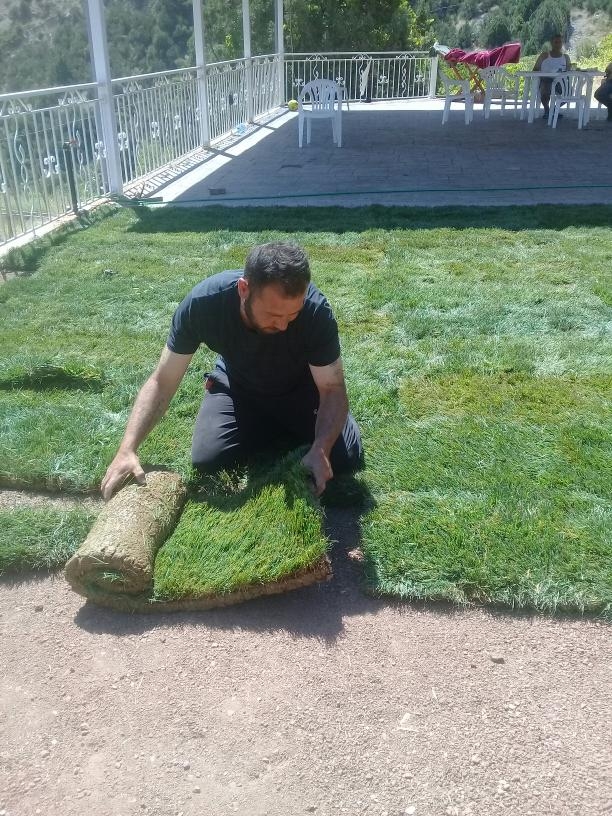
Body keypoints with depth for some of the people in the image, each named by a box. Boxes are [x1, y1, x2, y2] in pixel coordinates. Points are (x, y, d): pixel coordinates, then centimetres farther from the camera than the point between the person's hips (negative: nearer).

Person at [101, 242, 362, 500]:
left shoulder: (315, 310, -35)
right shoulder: (203, 303, -34)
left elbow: (332, 389, -26)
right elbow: (162, 382, -25)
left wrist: (320, 449, -44)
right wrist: (127, 450, -36)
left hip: (301, 389, 0)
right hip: (238, 388, 1)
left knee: (345, 457, -16)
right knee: (207, 460, -18)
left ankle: (289, 429, 16)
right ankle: (268, 429, 12)